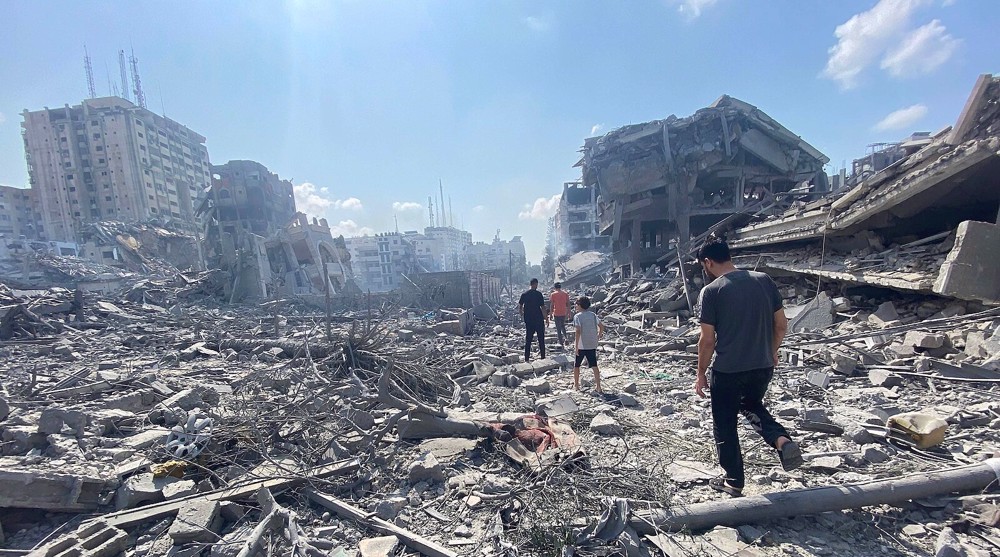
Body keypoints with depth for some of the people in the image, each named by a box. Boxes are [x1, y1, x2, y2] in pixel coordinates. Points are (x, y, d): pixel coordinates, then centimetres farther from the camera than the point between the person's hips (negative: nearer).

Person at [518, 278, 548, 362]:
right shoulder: (538, 294, -12)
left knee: (528, 339, 9)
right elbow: (543, 307, -13)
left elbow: (519, 306, 8)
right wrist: (546, 318, -5)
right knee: (541, 338, 8)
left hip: (528, 320, 4)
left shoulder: (524, 294, 1)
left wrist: (522, 314, 27)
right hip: (538, 319, -4)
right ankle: (543, 356, 12)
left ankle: (527, 357, 10)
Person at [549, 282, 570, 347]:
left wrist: (550, 314, 0)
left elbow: (551, 305, -7)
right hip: (564, 313, 4)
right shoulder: (565, 294, 2)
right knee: (563, 326, 24)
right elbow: (568, 304, 3)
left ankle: (561, 343, 4)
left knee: (558, 328, 4)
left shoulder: (553, 294, -7)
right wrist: (568, 312, 13)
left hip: (556, 313, -3)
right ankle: (565, 337, 5)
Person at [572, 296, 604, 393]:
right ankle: (598, 387, 4)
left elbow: (578, 331, -19)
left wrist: (576, 346, -16)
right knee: (594, 366, 6)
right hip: (592, 345, 4)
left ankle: (576, 385, 24)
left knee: (576, 365, 14)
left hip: (581, 346, -4)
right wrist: (597, 337, 14)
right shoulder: (593, 315, 5)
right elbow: (601, 326, 3)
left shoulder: (577, 316, -11)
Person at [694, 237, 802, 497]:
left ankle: (734, 482, 27)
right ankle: (782, 440, 8)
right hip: (763, 367, 6)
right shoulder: (764, 280, 0)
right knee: (751, 406, 32)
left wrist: (701, 374, 0)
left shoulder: (711, 291, -14)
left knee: (725, 425, 14)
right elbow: (781, 324, 5)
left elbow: (708, 340, -12)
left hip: (727, 371, -5)